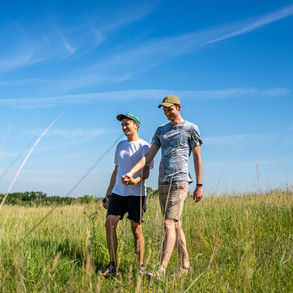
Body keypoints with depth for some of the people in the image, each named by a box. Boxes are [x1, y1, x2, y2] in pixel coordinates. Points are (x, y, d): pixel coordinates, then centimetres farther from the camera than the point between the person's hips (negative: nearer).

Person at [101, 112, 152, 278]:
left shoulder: (144, 146, 0)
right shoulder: (120, 145, 19)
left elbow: (146, 172, -8)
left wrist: (136, 180, -30)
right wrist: (108, 194, 18)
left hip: (136, 194, -5)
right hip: (117, 193, 5)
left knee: (136, 229, -1)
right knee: (110, 223, -9)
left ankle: (140, 267, 10)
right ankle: (113, 265, -3)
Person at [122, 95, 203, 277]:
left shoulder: (191, 129, 2)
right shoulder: (161, 130, 17)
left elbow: (197, 158, 1)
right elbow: (148, 156, 11)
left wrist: (199, 186, -2)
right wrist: (131, 173, -2)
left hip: (179, 181, -6)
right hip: (163, 182, 6)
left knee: (169, 224, -16)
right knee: (176, 225, 10)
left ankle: (161, 270, -20)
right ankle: (186, 265, 19)